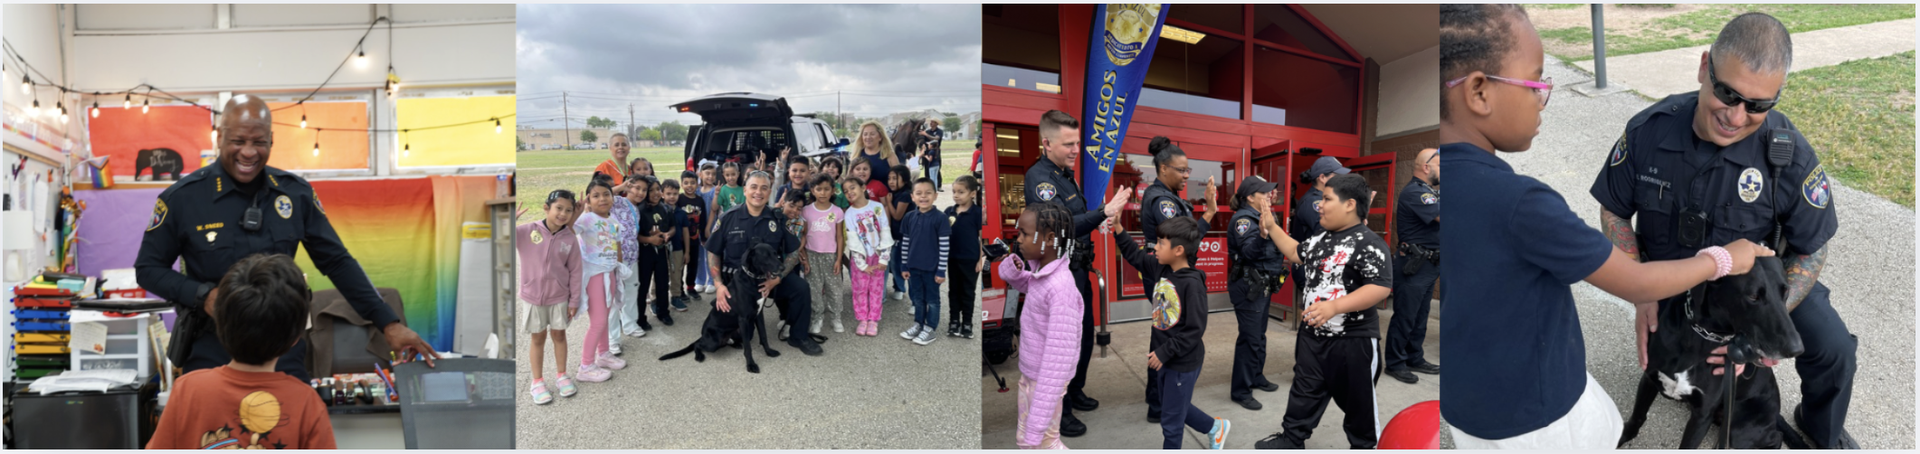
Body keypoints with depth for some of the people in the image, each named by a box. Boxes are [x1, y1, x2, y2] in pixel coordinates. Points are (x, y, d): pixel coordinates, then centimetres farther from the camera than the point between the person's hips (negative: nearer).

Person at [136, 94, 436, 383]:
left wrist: (388, 324, -4)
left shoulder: (295, 193, -2)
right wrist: (202, 295, -16)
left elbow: (338, 262, 2)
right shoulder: (182, 197, -6)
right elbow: (148, 268, 3)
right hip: (209, 358, -1)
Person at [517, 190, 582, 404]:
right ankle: (538, 381, 25)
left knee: (559, 335, 14)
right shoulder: (526, 232, -13)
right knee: (538, 338, 12)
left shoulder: (570, 240, -9)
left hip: (559, 297, 1)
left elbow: (575, 272, -2)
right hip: (532, 297, -1)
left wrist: (574, 300, 0)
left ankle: (561, 375, 32)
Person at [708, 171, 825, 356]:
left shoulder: (779, 219, -3)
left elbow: (794, 252, 0)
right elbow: (713, 253, 1)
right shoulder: (728, 219, -6)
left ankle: (799, 336, -1)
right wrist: (719, 285, -10)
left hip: (770, 276, 2)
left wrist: (777, 278, -15)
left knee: (800, 287, -24)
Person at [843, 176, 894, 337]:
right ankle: (862, 320, 14)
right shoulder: (849, 213, -7)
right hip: (859, 257, 0)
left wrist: (884, 258, -11)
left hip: (877, 255, 0)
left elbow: (886, 233, -6)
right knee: (860, 289, 4)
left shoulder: (877, 207, -6)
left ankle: (873, 320, 13)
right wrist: (862, 265, -14)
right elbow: (853, 241, -10)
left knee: (876, 288, 5)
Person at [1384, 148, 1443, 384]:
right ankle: (1395, 363, 7)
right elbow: (1440, 216, -26)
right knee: (1405, 316, -2)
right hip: (1413, 265, -10)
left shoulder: (1430, 191, 16)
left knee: (1420, 316, 16)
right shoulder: (1415, 192, -17)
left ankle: (1415, 358, 26)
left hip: (1428, 265, 10)